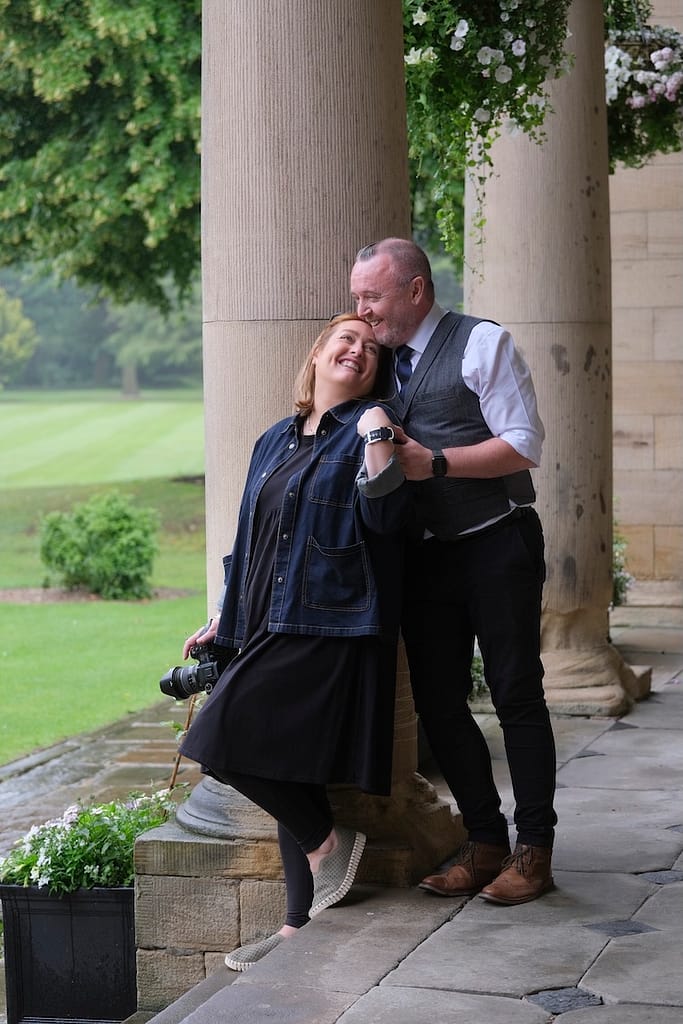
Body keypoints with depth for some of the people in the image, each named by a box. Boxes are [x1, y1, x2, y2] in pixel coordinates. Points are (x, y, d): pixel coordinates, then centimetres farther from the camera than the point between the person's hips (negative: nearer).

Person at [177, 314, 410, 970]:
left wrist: (377, 436, -21)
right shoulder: (277, 441, 19)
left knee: (222, 737, -17)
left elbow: (385, 516, -15)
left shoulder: (367, 430, 0)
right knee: (286, 767, 8)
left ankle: (325, 841, -1)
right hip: (270, 630, 8)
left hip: (329, 626, -8)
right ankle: (302, 926, 15)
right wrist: (225, 619, 25)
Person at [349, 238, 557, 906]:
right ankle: (485, 843, 17)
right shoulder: (383, 364, 13)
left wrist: (434, 462, -18)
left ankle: (534, 849, 7)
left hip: (496, 546, -7)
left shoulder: (481, 343, -7)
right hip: (425, 553, 7)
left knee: (516, 696, -1)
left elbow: (525, 446, -13)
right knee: (438, 703, 6)